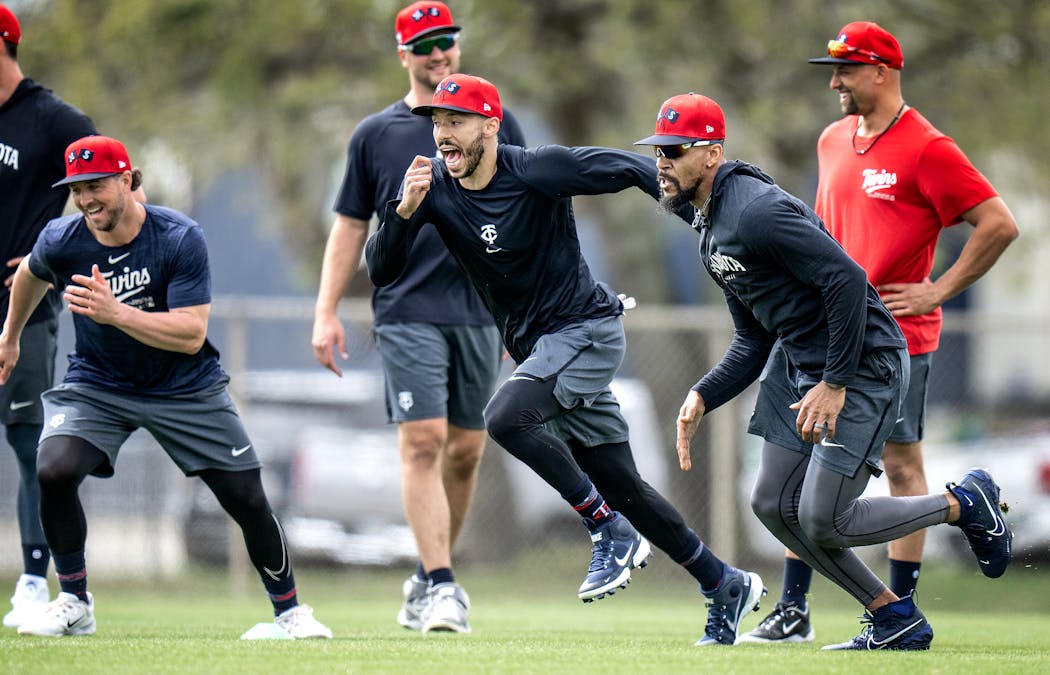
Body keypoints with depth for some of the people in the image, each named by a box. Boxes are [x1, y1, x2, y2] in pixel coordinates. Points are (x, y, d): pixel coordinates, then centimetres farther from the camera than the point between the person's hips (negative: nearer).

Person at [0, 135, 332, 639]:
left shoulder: (181, 239, -22)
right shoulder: (60, 241, -14)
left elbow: (191, 335, -28)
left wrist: (114, 312, -40)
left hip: (185, 387, -1)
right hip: (95, 384, 1)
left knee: (246, 497, -3)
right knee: (54, 470, -25)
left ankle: (289, 610, 19)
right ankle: (74, 602, -7)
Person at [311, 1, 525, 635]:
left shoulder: (496, 126, 9)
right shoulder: (375, 134, 7)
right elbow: (350, 227, 10)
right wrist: (326, 312, 2)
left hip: (481, 312, 2)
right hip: (408, 314, -2)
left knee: (466, 452, 6)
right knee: (423, 442, -14)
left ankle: (427, 578, 20)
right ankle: (442, 587, -17)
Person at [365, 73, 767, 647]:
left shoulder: (537, 171, -17)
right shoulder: (433, 186, -2)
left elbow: (631, 170, -9)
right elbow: (381, 271, -7)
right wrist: (405, 210, -25)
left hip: (587, 328, -7)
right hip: (537, 349, 7)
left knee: (506, 417, -28)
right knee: (621, 486, 8)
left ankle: (612, 532, -15)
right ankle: (724, 585, 20)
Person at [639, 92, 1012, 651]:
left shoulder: (757, 212, -21)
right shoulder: (711, 233, 12)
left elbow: (847, 279, -27)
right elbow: (753, 342, 17)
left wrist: (835, 384, -24)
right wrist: (703, 397, 1)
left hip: (864, 367, -10)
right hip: (798, 363, 10)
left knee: (823, 521, -10)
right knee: (774, 506, 8)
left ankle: (965, 504, 11)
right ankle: (896, 621, 18)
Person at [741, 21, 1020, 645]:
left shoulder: (926, 149, -11)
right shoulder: (834, 141, 12)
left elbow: (1000, 225, -14)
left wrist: (938, 291, -13)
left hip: (898, 337, -7)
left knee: (902, 465, -1)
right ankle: (793, 612, 7)